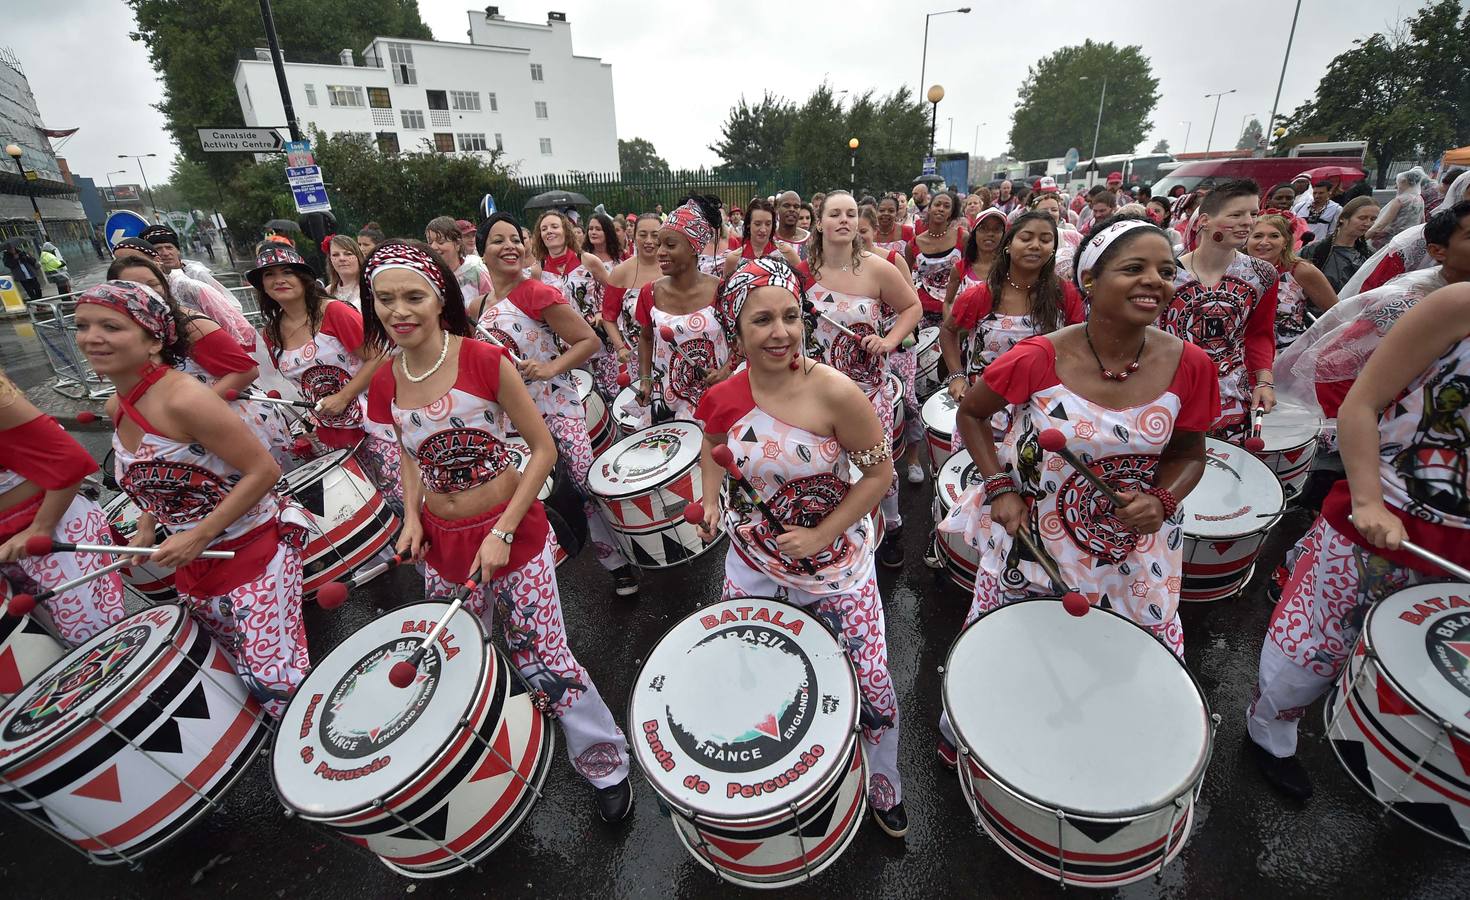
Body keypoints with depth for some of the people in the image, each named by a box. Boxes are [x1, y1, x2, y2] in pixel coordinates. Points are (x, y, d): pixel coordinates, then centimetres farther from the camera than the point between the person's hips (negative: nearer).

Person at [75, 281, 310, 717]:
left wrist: (198, 536, -20)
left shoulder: (184, 399, -22)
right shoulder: (117, 408, 5)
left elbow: (264, 471, -23)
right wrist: (147, 527, 8)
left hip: (253, 548, -9)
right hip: (193, 563, 9)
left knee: (274, 681, -6)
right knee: (241, 671, 21)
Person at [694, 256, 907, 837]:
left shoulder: (834, 391, -23)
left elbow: (879, 471, -14)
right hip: (753, 563, 4)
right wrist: (712, 505, -6)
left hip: (836, 561, -3)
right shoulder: (721, 398, -12)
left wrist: (821, 535, -19)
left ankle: (882, 785, 42)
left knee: (870, 684, 6)